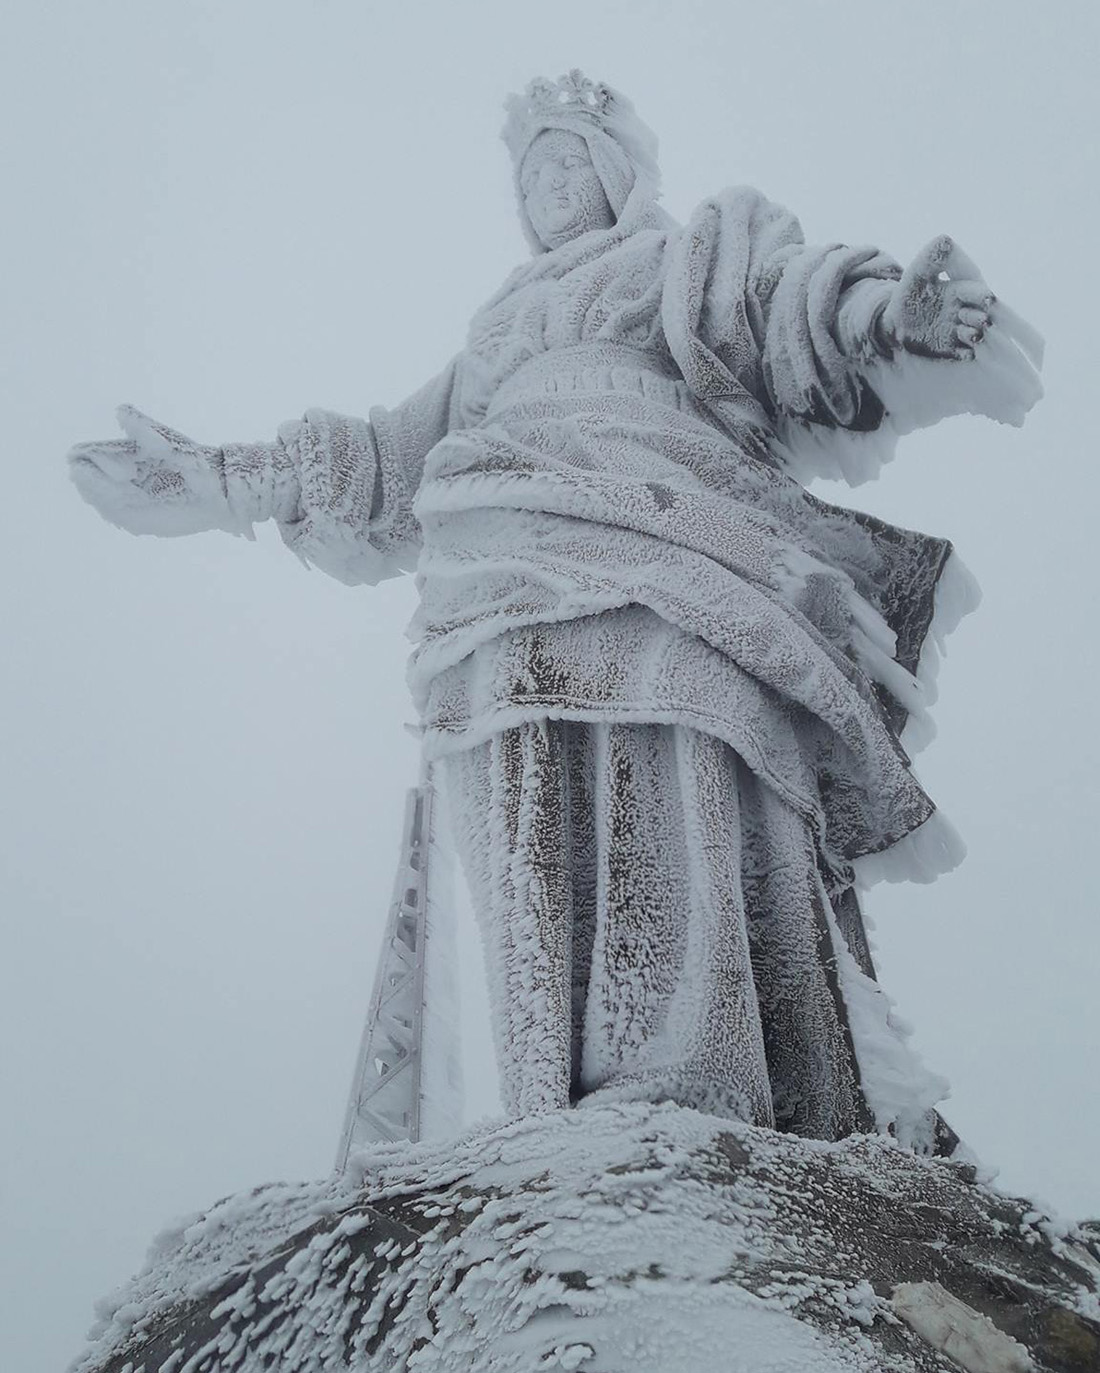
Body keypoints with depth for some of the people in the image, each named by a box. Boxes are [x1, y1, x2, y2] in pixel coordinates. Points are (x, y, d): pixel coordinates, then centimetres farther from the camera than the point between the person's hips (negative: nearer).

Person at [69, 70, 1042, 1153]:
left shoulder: (702, 255, 28)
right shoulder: (500, 333, 41)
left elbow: (809, 305, 8)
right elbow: (394, 455, 40)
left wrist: (892, 310, -16)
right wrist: (222, 479, 36)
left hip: (660, 553, -3)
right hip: (513, 583, 4)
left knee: (665, 820, -27)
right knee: (542, 861, -18)